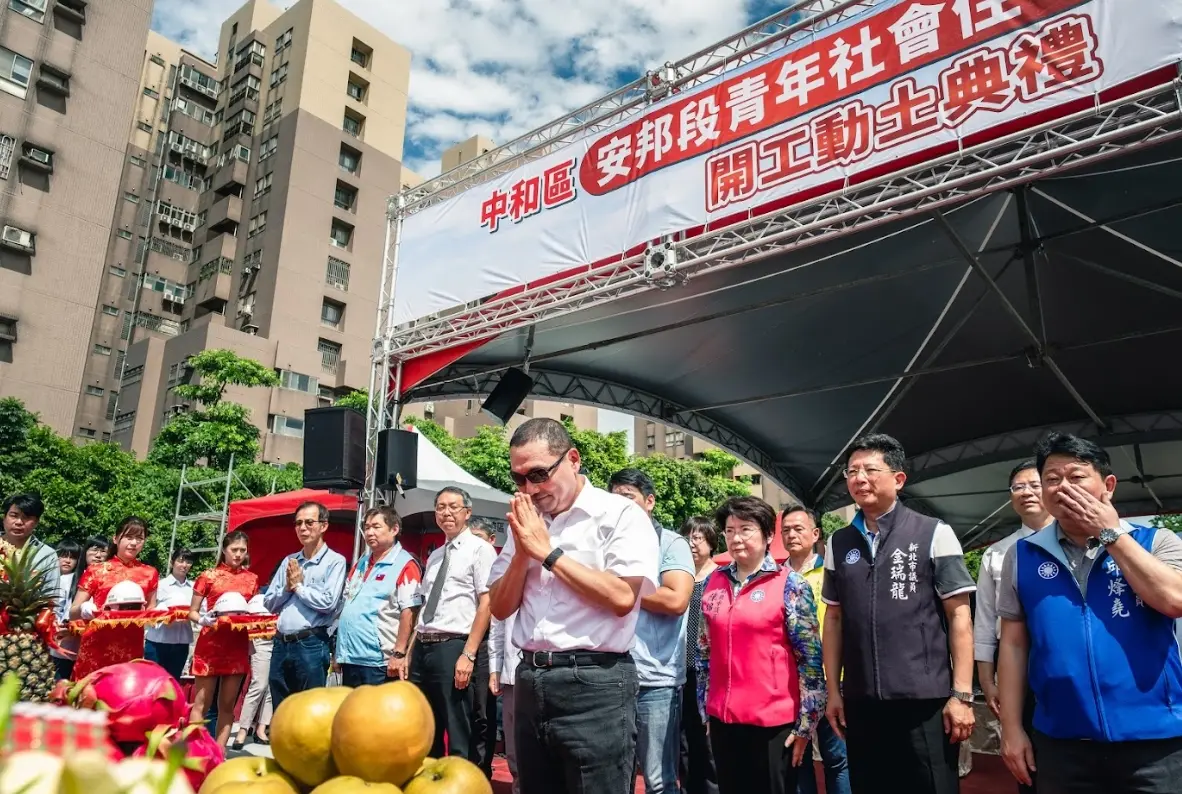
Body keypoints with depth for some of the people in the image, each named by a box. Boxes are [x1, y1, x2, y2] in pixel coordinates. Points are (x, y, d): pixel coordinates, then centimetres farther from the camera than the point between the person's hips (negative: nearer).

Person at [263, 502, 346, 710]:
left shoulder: (335, 561, -6)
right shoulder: (288, 561, 14)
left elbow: (328, 603, -17)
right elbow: (269, 604, 13)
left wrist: (298, 586, -5)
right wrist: (287, 587, -5)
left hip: (311, 645, -6)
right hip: (281, 644, 6)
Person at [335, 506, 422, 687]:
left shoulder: (405, 565, -10)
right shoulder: (361, 563, 15)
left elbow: (409, 612, -17)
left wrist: (399, 654, -21)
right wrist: (338, 650, 16)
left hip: (379, 661, -8)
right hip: (349, 657, 8)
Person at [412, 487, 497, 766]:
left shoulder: (480, 549, -4)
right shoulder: (434, 556, 18)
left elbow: (487, 604, -12)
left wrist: (468, 654, -19)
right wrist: (411, 651, 15)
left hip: (455, 648, -7)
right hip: (423, 649, 8)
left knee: (460, 737, -1)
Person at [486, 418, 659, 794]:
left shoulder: (621, 515, -7)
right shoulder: (524, 524, 12)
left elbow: (622, 597, -20)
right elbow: (499, 608, 12)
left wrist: (548, 552, -13)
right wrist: (522, 553, -6)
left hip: (595, 684, -6)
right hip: (530, 682, 6)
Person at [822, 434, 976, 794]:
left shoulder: (935, 534, -4)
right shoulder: (838, 543, 7)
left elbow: (959, 616, -4)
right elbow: (834, 619, 11)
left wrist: (961, 694, -8)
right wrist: (833, 691, 9)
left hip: (925, 700, -3)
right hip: (860, 702, 4)